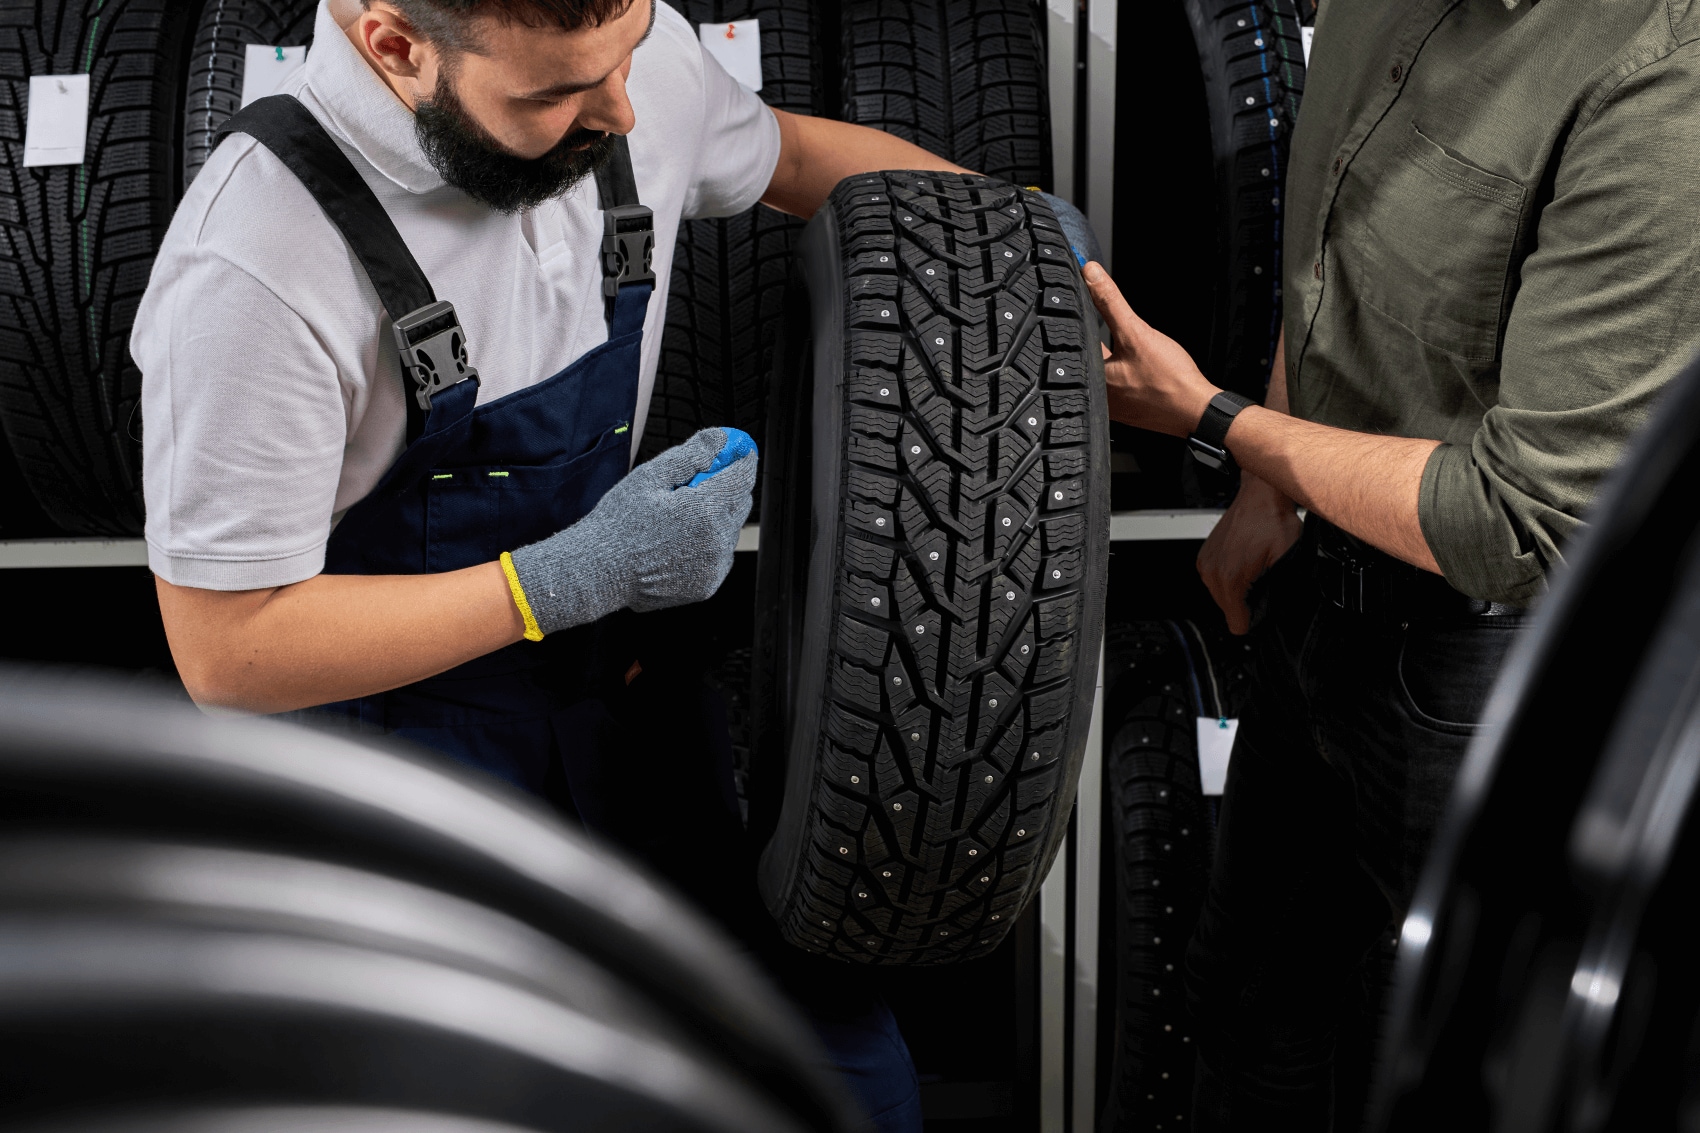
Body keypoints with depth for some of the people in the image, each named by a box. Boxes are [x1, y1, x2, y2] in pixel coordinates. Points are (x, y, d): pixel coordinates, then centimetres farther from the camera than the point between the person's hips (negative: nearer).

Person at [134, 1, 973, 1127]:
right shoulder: (253, 273, -30)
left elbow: (786, 150, 13)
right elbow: (230, 654, -23)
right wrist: (574, 577, -27)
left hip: (620, 680, 5)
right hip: (403, 716, -5)